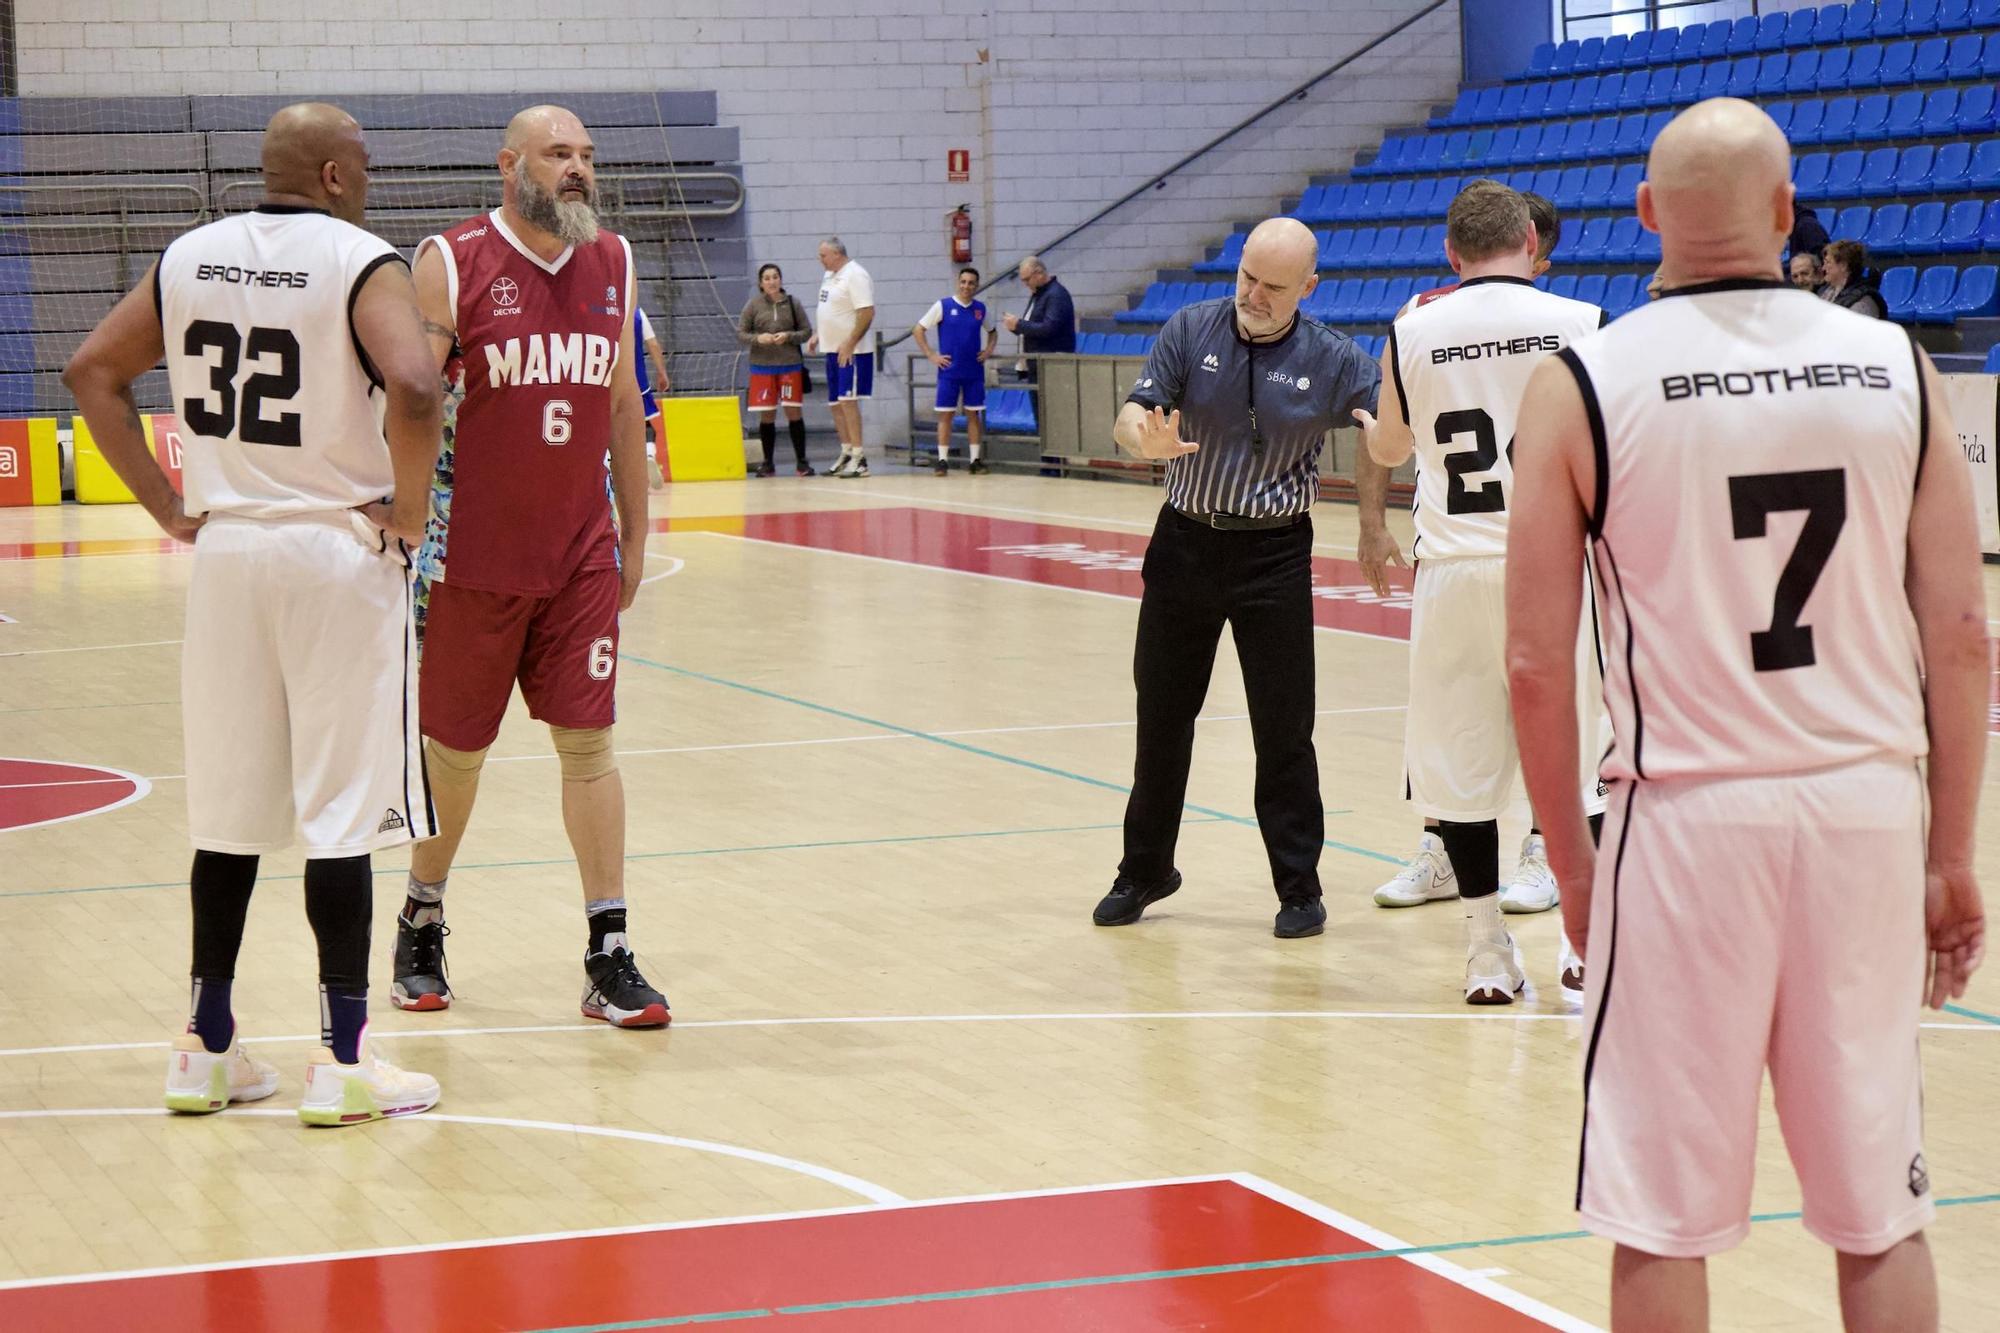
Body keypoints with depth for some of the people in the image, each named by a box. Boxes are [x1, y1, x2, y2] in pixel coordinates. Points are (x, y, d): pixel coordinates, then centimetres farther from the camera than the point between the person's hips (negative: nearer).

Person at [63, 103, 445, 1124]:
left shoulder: (189, 259, 7)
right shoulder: (362, 262, -10)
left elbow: (91, 372, 10)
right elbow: (413, 387, -27)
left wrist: (169, 507, 10)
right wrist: (408, 510, -12)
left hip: (225, 553, 5)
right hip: (341, 554, -5)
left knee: (228, 811, 13)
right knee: (341, 813, -1)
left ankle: (207, 1049, 19)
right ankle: (341, 1061, 2)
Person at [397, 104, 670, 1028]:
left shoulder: (612, 265, 6)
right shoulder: (450, 266, -9)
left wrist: (635, 534, 13)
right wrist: (403, 529, -14)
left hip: (582, 559, 3)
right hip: (473, 561, -3)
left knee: (588, 740, -1)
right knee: (454, 749, 9)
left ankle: (609, 958, 1)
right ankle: (422, 925, 30)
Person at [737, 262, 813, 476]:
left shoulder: (792, 303, 3)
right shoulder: (753, 305, 2)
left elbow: (806, 331, 6)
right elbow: (740, 333, 3)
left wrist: (788, 336, -13)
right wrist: (758, 338, -15)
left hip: (790, 365, 0)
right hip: (762, 366, 0)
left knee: (794, 412, -2)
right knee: (766, 416, 3)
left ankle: (802, 462, 6)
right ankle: (768, 463, 13)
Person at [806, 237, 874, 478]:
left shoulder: (855, 276, -15)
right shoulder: (830, 276, 14)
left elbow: (867, 313, -21)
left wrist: (849, 344, -24)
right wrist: (818, 336, 14)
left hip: (852, 351, -9)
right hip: (833, 350, 9)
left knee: (848, 400, -12)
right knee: (836, 403, 11)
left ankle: (859, 458, -11)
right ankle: (846, 453, 19)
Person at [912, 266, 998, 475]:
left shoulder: (980, 309, 7)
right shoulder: (943, 306, -3)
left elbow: (992, 332, 25)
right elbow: (918, 330, -1)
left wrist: (989, 350, 7)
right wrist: (931, 356, -6)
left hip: (974, 371, 3)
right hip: (949, 372, -3)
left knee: (973, 414, 5)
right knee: (945, 414, -2)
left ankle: (975, 459, 8)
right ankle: (942, 460, 0)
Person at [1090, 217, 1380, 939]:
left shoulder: (1332, 359, -6)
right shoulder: (1190, 330, -3)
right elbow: (1128, 422, -9)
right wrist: (1152, 439, -33)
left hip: (1274, 555, -2)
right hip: (1185, 544, 2)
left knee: (1284, 727, -1)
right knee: (1162, 715, 11)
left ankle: (1299, 889, 11)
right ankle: (1145, 870, 27)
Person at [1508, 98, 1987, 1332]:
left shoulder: (1583, 385, -4)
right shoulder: (1896, 367, 2)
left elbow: (1537, 661, -5)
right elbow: (1962, 638, 2)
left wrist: (1571, 858, 7)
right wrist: (1952, 860, 11)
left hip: (1687, 815, -2)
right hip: (1867, 810, 2)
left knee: (1663, 1224, 7)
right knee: (1883, 1217, 12)